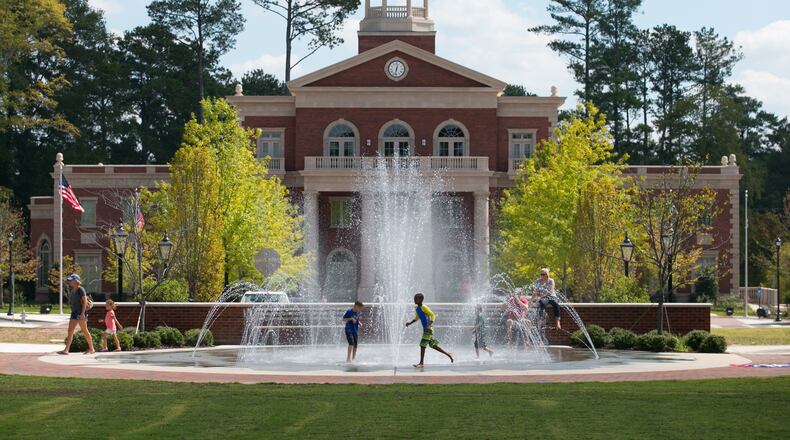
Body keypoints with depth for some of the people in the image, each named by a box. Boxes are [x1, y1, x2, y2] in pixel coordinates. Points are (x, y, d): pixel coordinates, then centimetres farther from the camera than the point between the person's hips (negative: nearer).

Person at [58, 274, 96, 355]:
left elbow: (85, 301, -15)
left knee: (84, 331, 0)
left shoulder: (80, 289, -10)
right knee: (70, 331, -3)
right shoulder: (72, 290, 13)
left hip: (81, 312, -8)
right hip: (74, 312, 8)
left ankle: (91, 349, 10)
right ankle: (66, 350, -9)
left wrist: (83, 313, -21)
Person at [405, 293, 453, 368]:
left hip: (428, 329, -9)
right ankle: (448, 354, 24)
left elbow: (433, 315, -17)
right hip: (425, 329, 9)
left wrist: (430, 324, -30)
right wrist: (410, 323, 16)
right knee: (433, 345, 14)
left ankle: (421, 363, -7)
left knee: (422, 345, -10)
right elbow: (417, 318, 29)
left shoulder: (424, 307, -13)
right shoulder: (417, 309, 13)